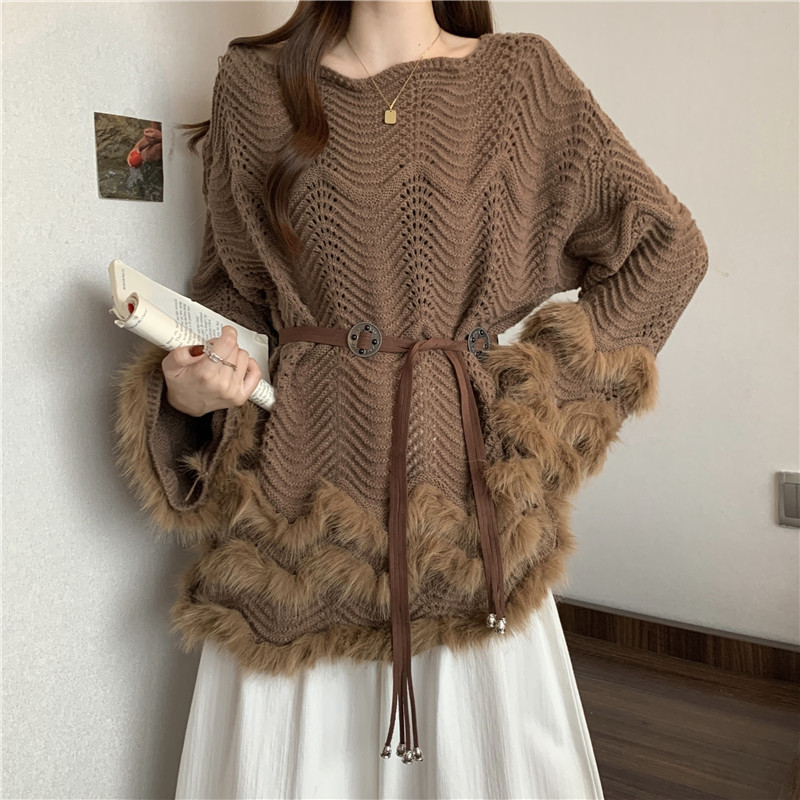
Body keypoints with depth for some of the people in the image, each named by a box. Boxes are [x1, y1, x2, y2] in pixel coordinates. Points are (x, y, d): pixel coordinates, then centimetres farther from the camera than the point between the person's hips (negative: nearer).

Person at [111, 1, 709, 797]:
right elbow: (233, 289, 13)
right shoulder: (253, 83, 7)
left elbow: (668, 245, 8)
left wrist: (543, 390, 1)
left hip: (464, 469, 0)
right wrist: (187, 391, -7)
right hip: (303, 456, 1)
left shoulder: (522, 77, 5)